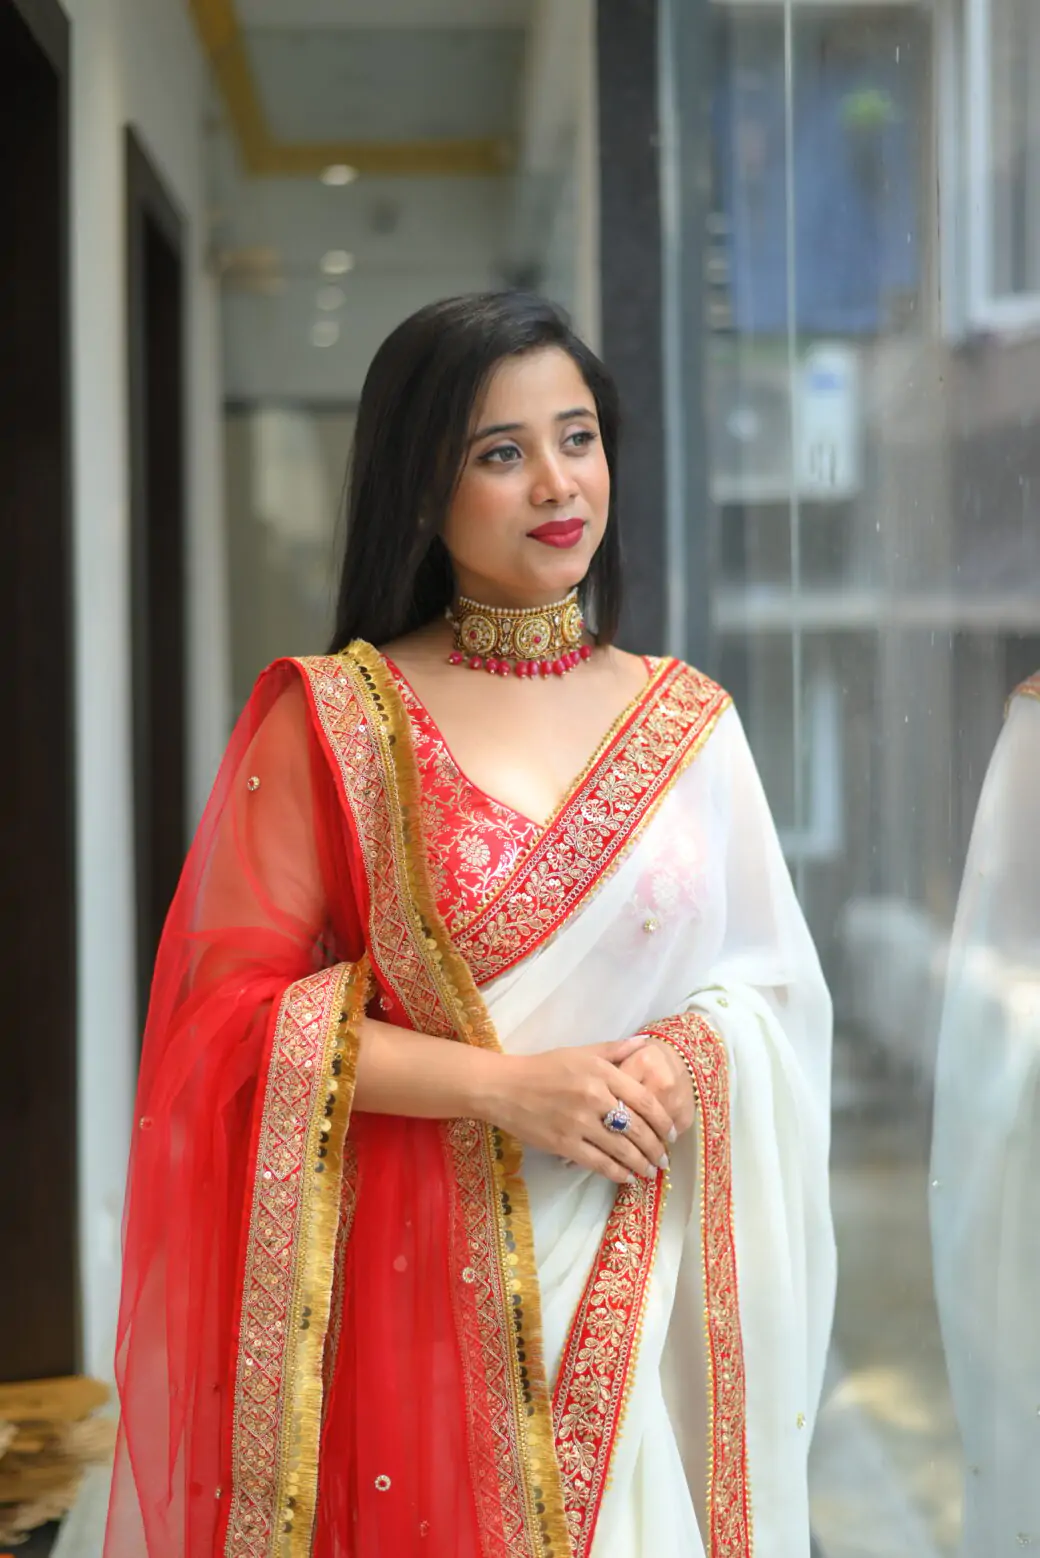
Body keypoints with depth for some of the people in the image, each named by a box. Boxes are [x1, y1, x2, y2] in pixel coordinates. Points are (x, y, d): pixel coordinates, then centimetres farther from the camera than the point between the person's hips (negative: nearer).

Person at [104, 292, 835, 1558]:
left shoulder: (687, 723, 7)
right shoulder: (332, 720, -3)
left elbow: (777, 985, 10)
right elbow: (237, 1008, -8)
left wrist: (687, 1063, -12)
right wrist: (504, 1086, -17)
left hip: (634, 1284, 3)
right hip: (411, 1278, -2)